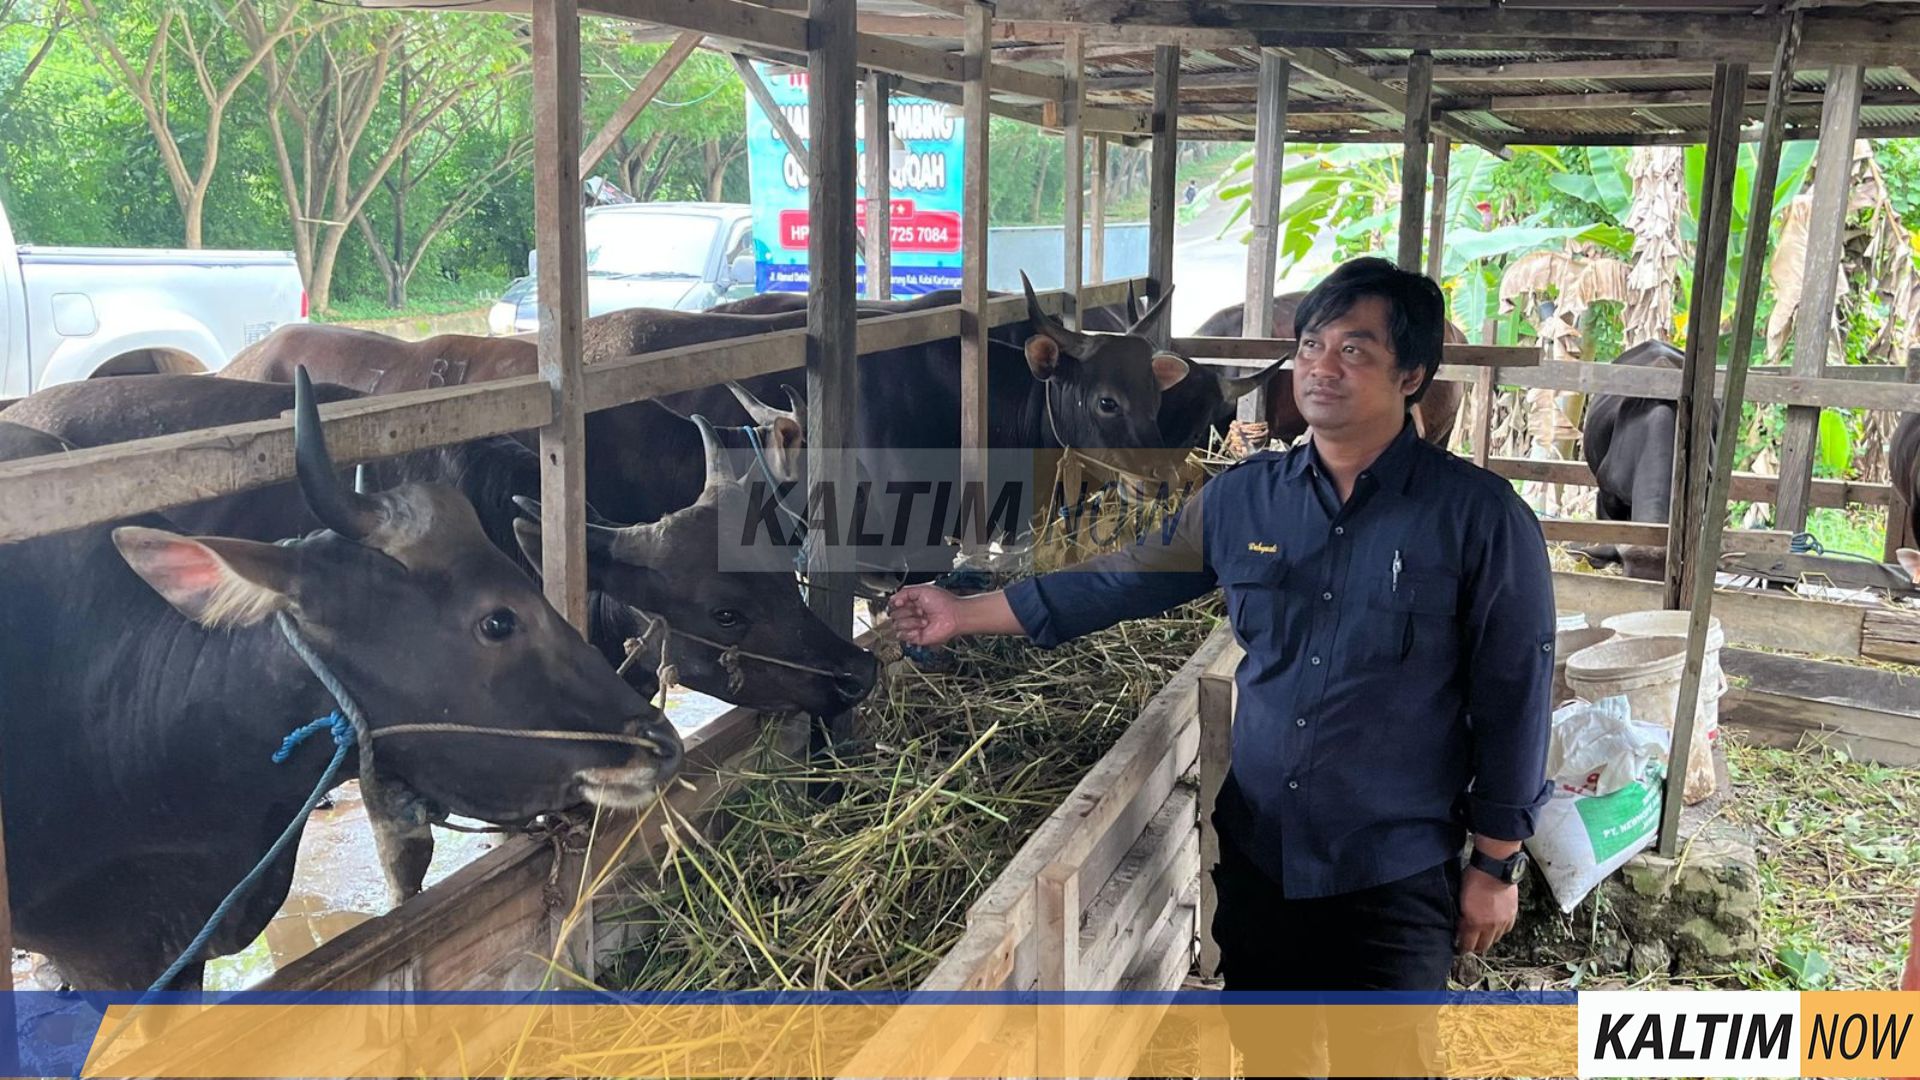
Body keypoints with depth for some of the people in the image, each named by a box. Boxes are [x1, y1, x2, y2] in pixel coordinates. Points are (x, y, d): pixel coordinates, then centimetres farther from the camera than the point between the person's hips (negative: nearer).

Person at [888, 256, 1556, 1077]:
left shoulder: (1480, 518, -13)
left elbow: (1512, 696, -8)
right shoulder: (1243, 498, -1)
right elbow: (1126, 580, 8)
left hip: (1397, 876, -4)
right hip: (1256, 854, 4)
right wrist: (966, 614, 9)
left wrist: (1497, 864, -4)